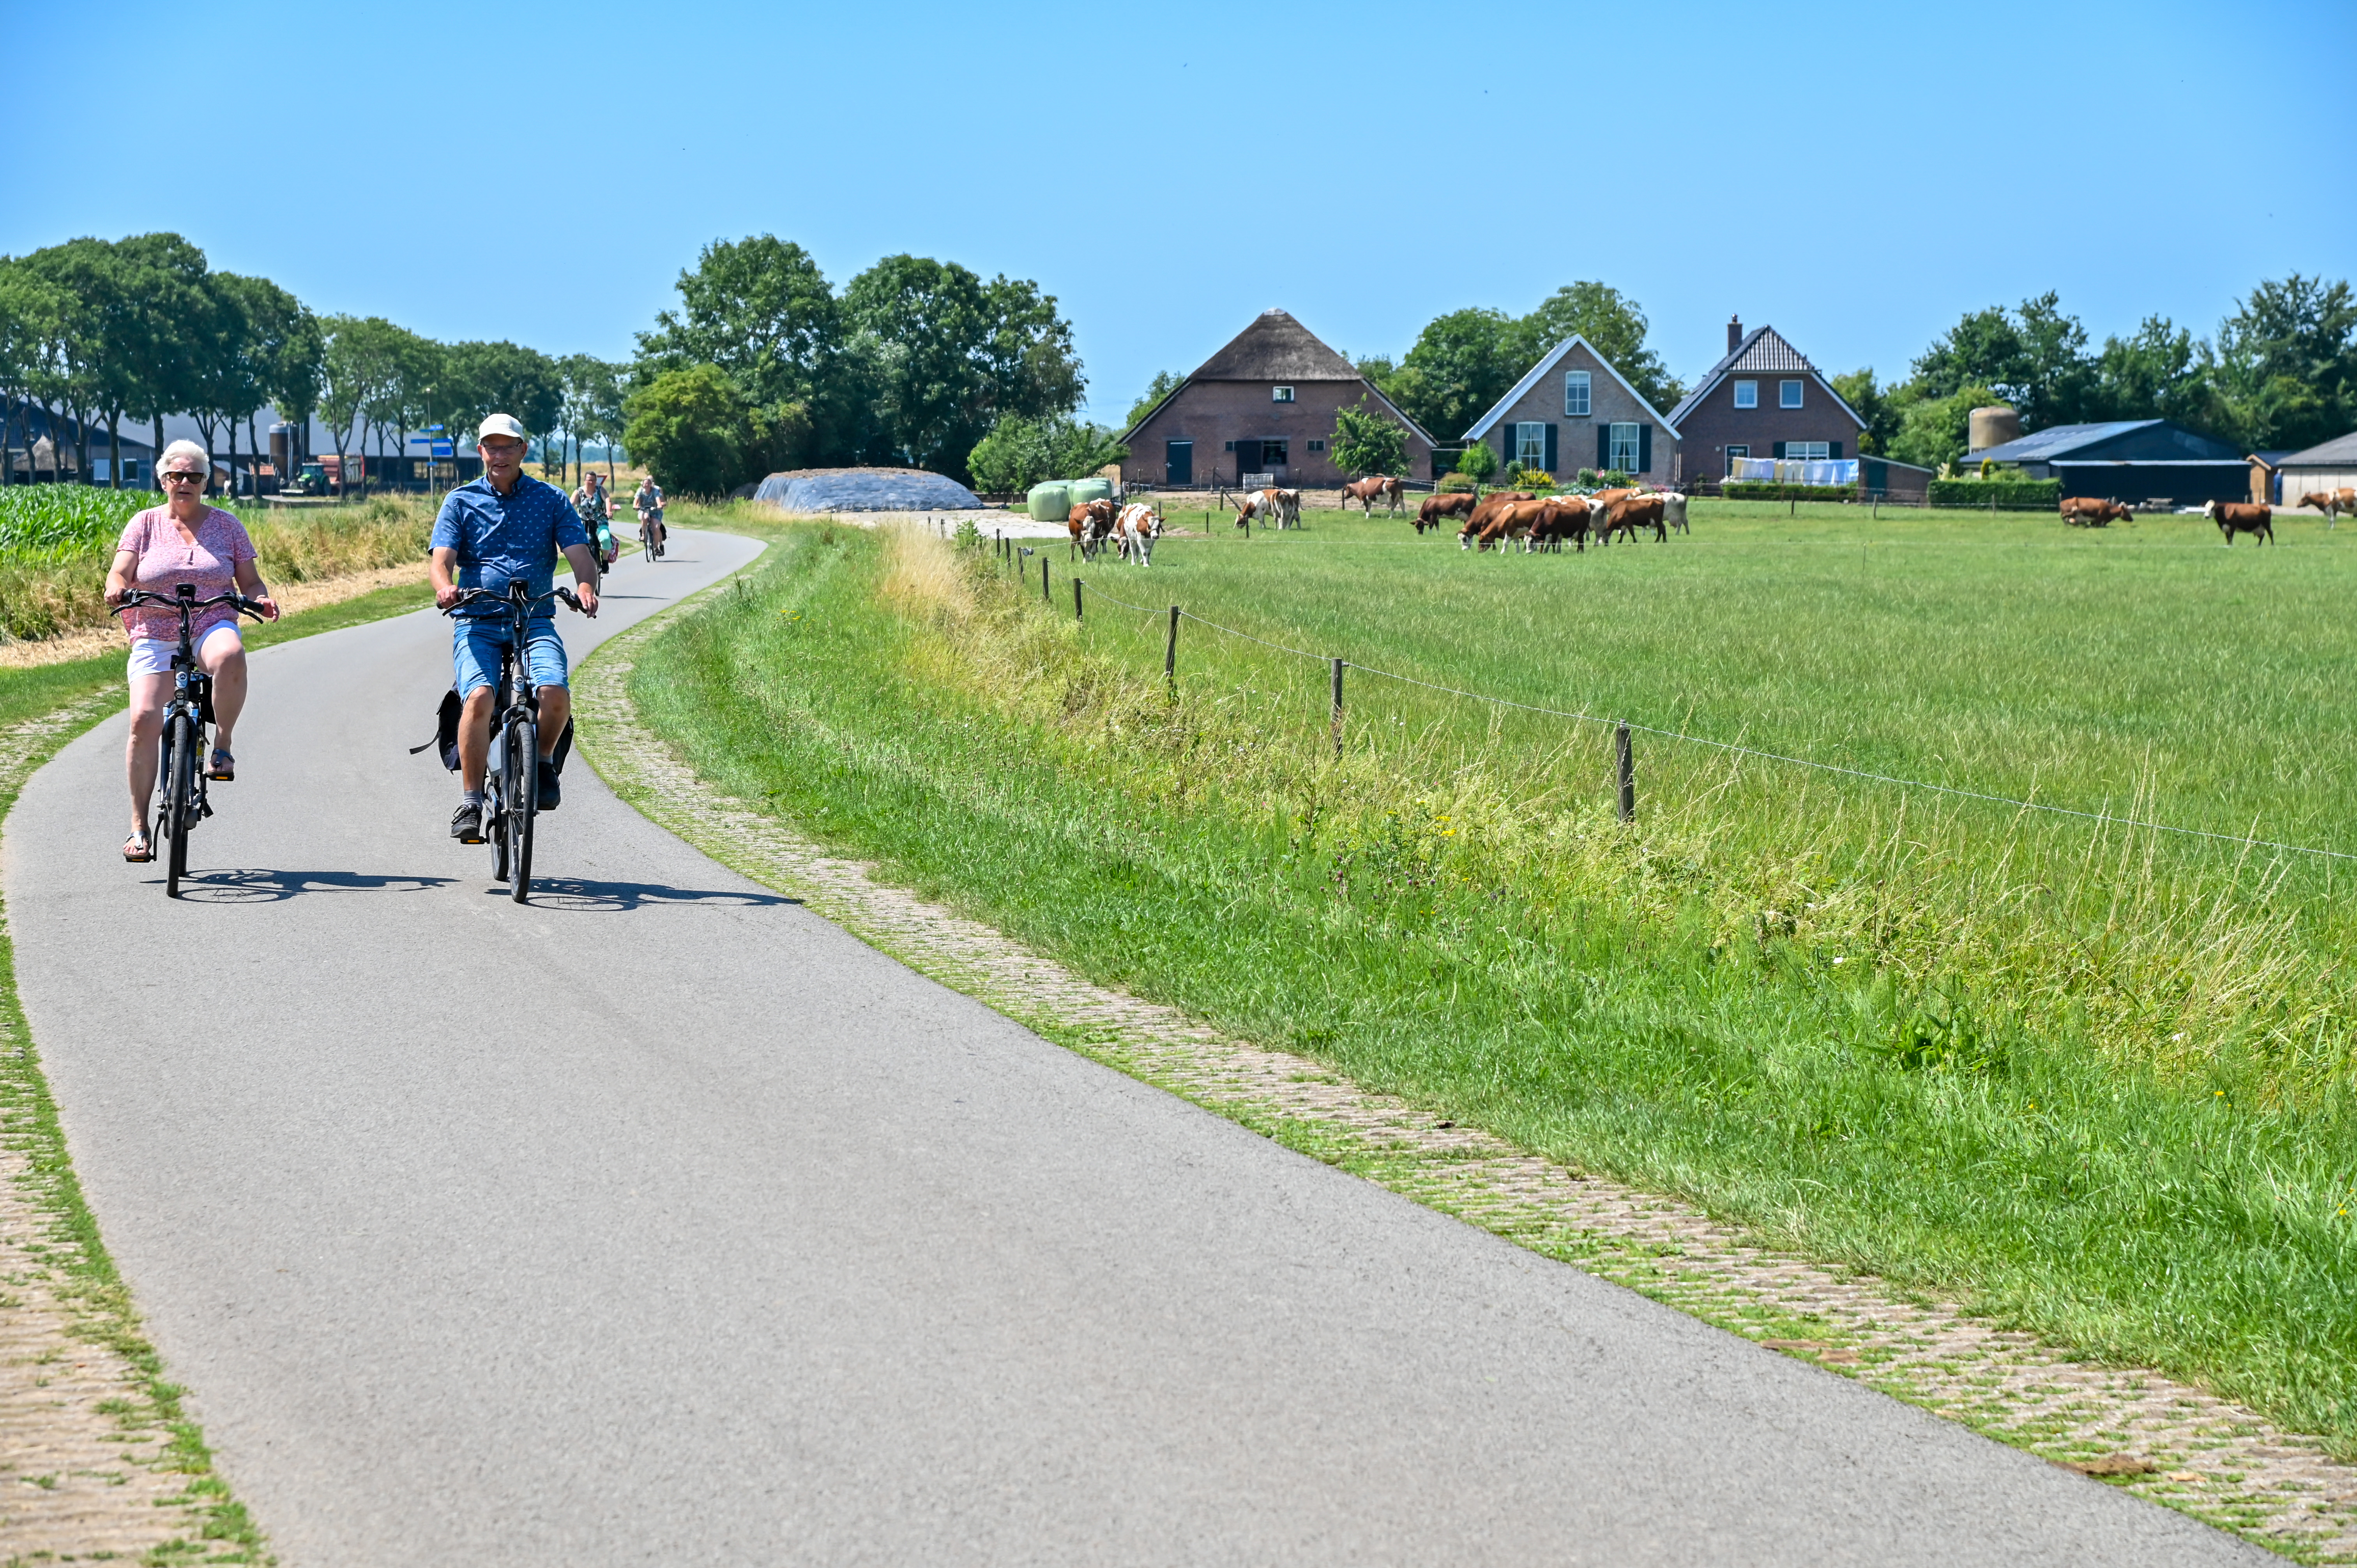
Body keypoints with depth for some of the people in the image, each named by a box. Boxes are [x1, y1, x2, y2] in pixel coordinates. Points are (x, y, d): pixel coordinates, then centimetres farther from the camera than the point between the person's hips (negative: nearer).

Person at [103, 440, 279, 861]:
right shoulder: (145, 524, 9)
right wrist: (116, 589, -23)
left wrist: (262, 599, -12)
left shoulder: (226, 525, 11)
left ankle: (222, 747, -18)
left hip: (212, 626, 0)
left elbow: (249, 581, 10)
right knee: (145, 720, -16)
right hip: (155, 636, 1)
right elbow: (120, 572, 0)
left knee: (229, 656, -39)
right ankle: (139, 825, -6)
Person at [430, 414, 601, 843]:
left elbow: (580, 554, 0)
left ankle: (542, 761, 5)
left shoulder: (551, 499, 10)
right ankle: (470, 800, -16)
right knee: (479, 698, -29)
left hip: (535, 622, 1)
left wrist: (586, 586, -23)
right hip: (477, 623, 0)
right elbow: (442, 558, -2)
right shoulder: (461, 501, 9)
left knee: (555, 694, -28)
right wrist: (445, 586, -27)